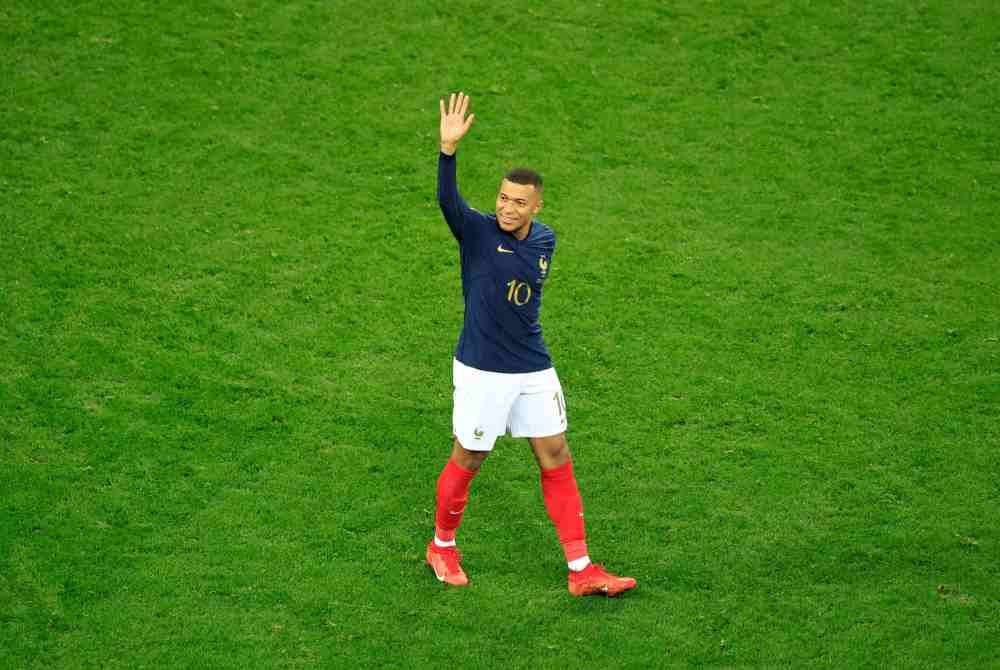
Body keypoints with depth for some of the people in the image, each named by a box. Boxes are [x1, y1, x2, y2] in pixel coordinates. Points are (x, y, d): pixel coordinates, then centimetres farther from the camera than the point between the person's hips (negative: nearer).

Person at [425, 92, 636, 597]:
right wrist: (448, 148, -48)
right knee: (467, 460, 7)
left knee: (556, 460, 6)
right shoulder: (477, 231, -12)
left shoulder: (544, 239, 2)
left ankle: (581, 571, 12)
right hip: (481, 370, -5)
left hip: (534, 368, 5)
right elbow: (447, 200, -33)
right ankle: (442, 547, 32)